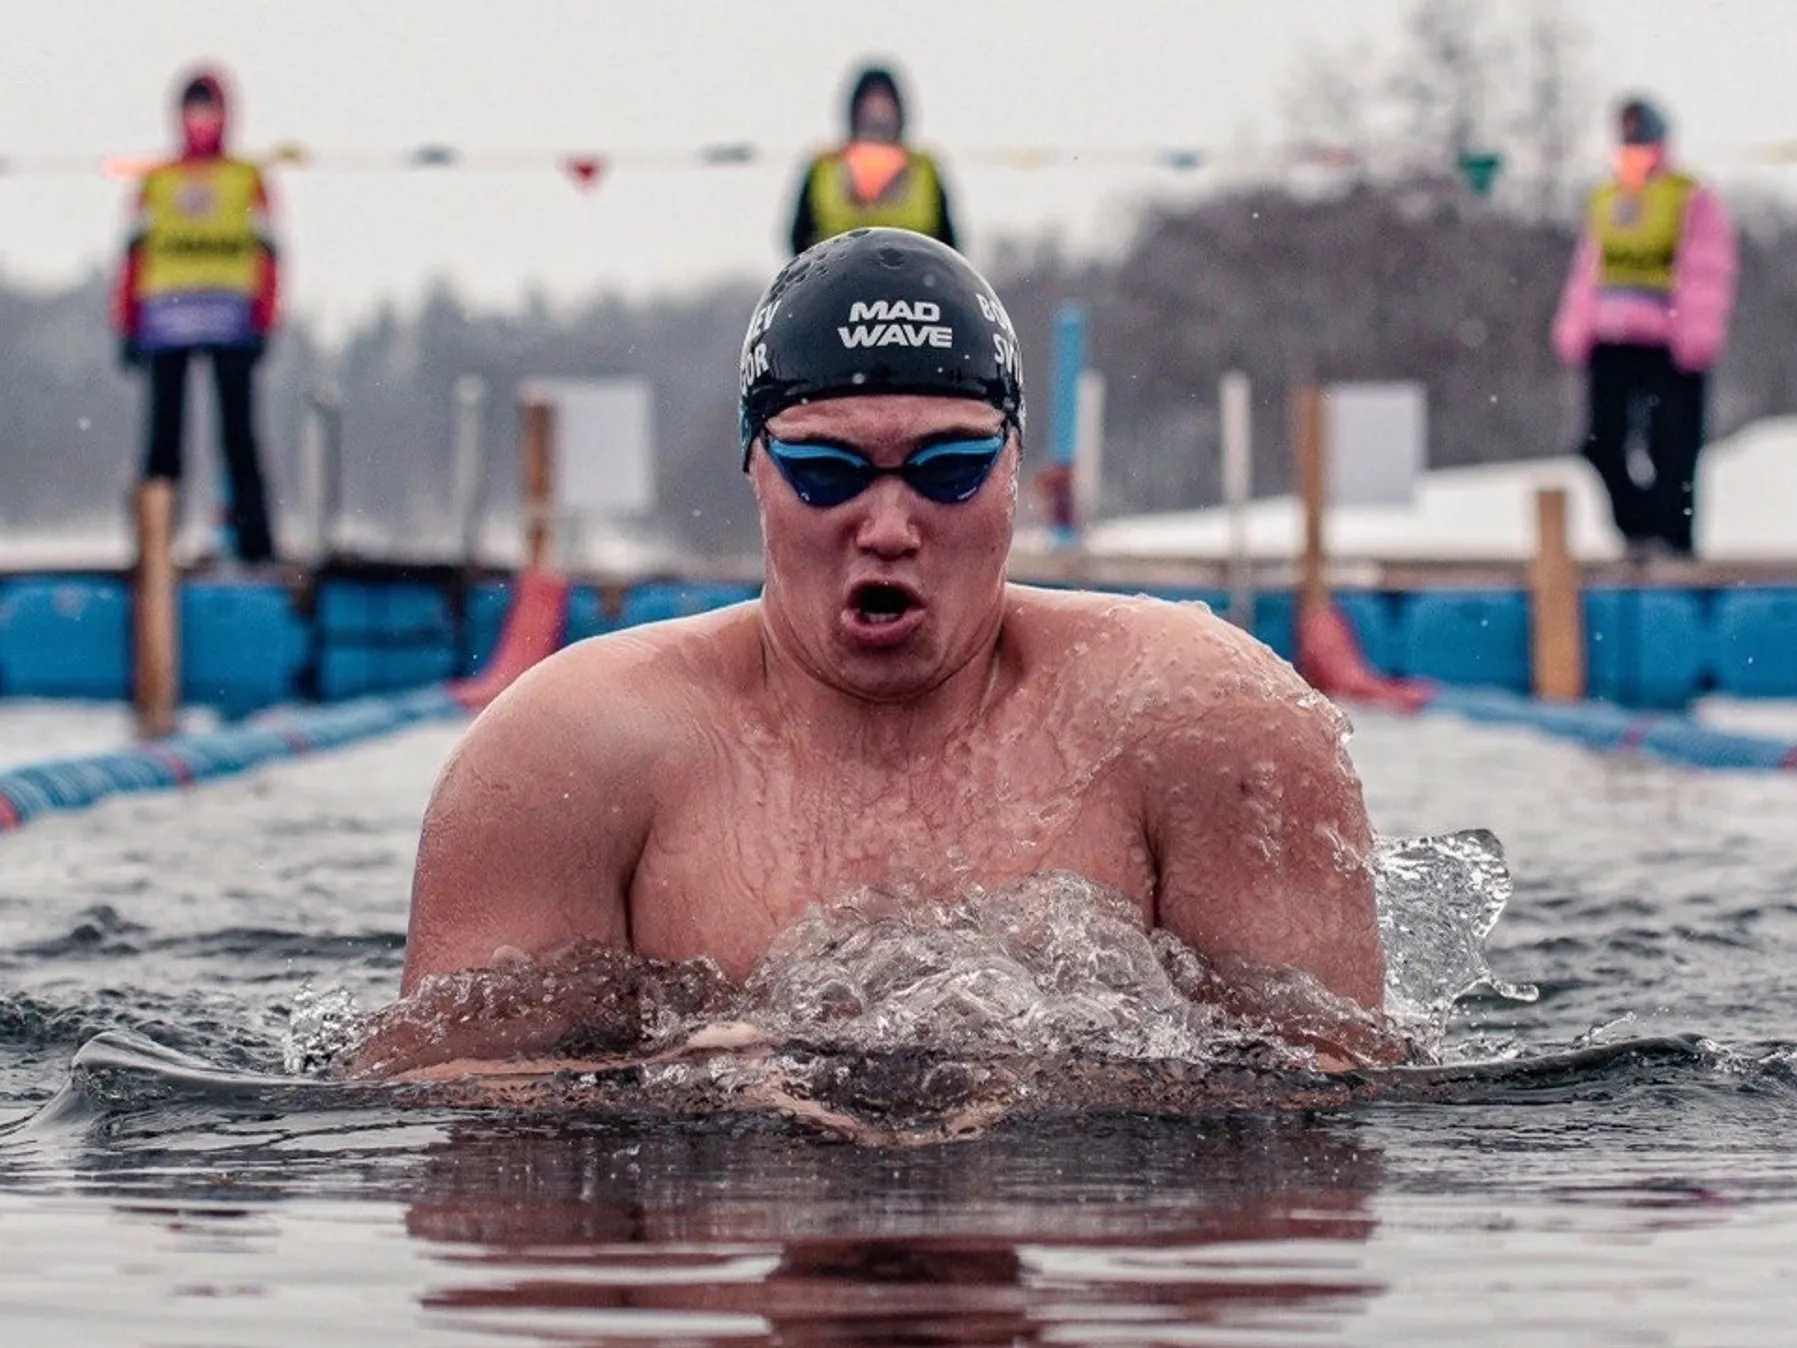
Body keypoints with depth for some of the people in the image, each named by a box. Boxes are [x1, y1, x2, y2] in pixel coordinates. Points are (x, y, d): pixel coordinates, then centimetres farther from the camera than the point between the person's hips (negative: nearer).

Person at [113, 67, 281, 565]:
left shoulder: (247, 179, 11)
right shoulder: (157, 182, 15)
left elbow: (265, 255, 6)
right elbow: (134, 255, 12)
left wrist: (262, 324, -3)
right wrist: (128, 327, 4)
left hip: (230, 318, -1)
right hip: (166, 319, 1)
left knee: (238, 433, -6)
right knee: (163, 434, 0)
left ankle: (254, 539, -7)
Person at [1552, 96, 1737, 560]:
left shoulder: (1692, 200, -1)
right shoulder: (1604, 201, 18)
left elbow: (1705, 273, -8)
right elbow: (1587, 272, 22)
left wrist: (1697, 337, -16)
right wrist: (1575, 331, 14)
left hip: (1669, 347, -6)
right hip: (1610, 345, 6)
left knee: (1672, 449, -5)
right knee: (1603, 443, 4)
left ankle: (1675, 536, 1)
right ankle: (1637, 529, 14)